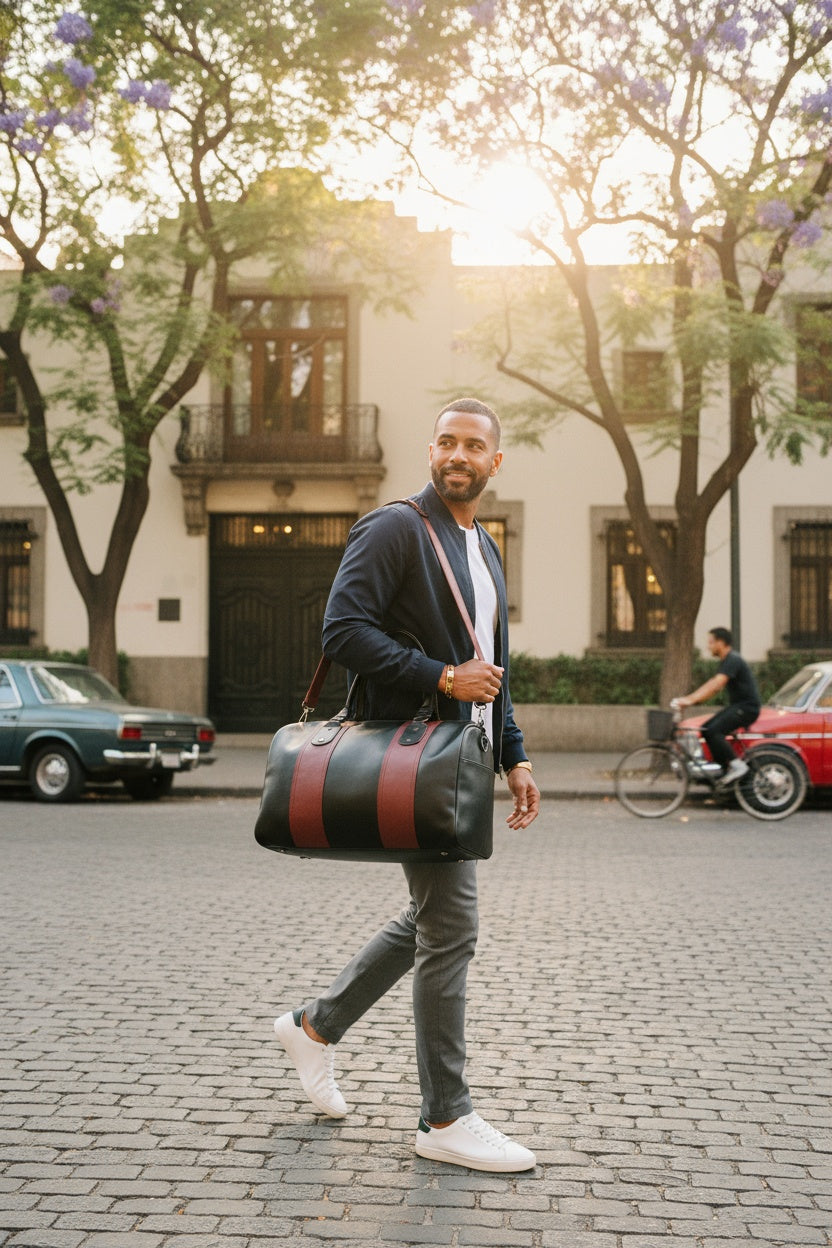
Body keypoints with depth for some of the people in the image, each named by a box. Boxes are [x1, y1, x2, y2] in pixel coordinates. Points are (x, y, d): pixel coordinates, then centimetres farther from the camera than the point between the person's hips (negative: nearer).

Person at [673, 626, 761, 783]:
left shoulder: (733, 660, -17)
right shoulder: (726, 661, 16)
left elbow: (716, 686, -29)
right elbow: (711, 684, 17)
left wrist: (691, 700, -34)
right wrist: (688, 698, 8)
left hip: (747, 707, -10)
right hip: (737, 706, 10)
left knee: (713, 731, -23)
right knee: (706, 730, 3)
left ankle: (737, 765, -16)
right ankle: (725, 770, 5)